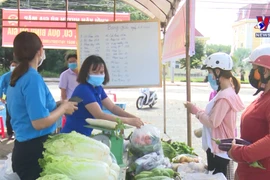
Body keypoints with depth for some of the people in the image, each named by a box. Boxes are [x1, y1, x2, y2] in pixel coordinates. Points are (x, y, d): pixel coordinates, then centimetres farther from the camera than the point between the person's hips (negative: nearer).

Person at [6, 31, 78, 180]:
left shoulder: (16, 78, 8)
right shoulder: (33, 78, -19)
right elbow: (39, 122, -25)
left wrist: (55, 106, 12)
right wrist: (63, 108, -10)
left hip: (23, 147, 9)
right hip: (34, 151, -9)